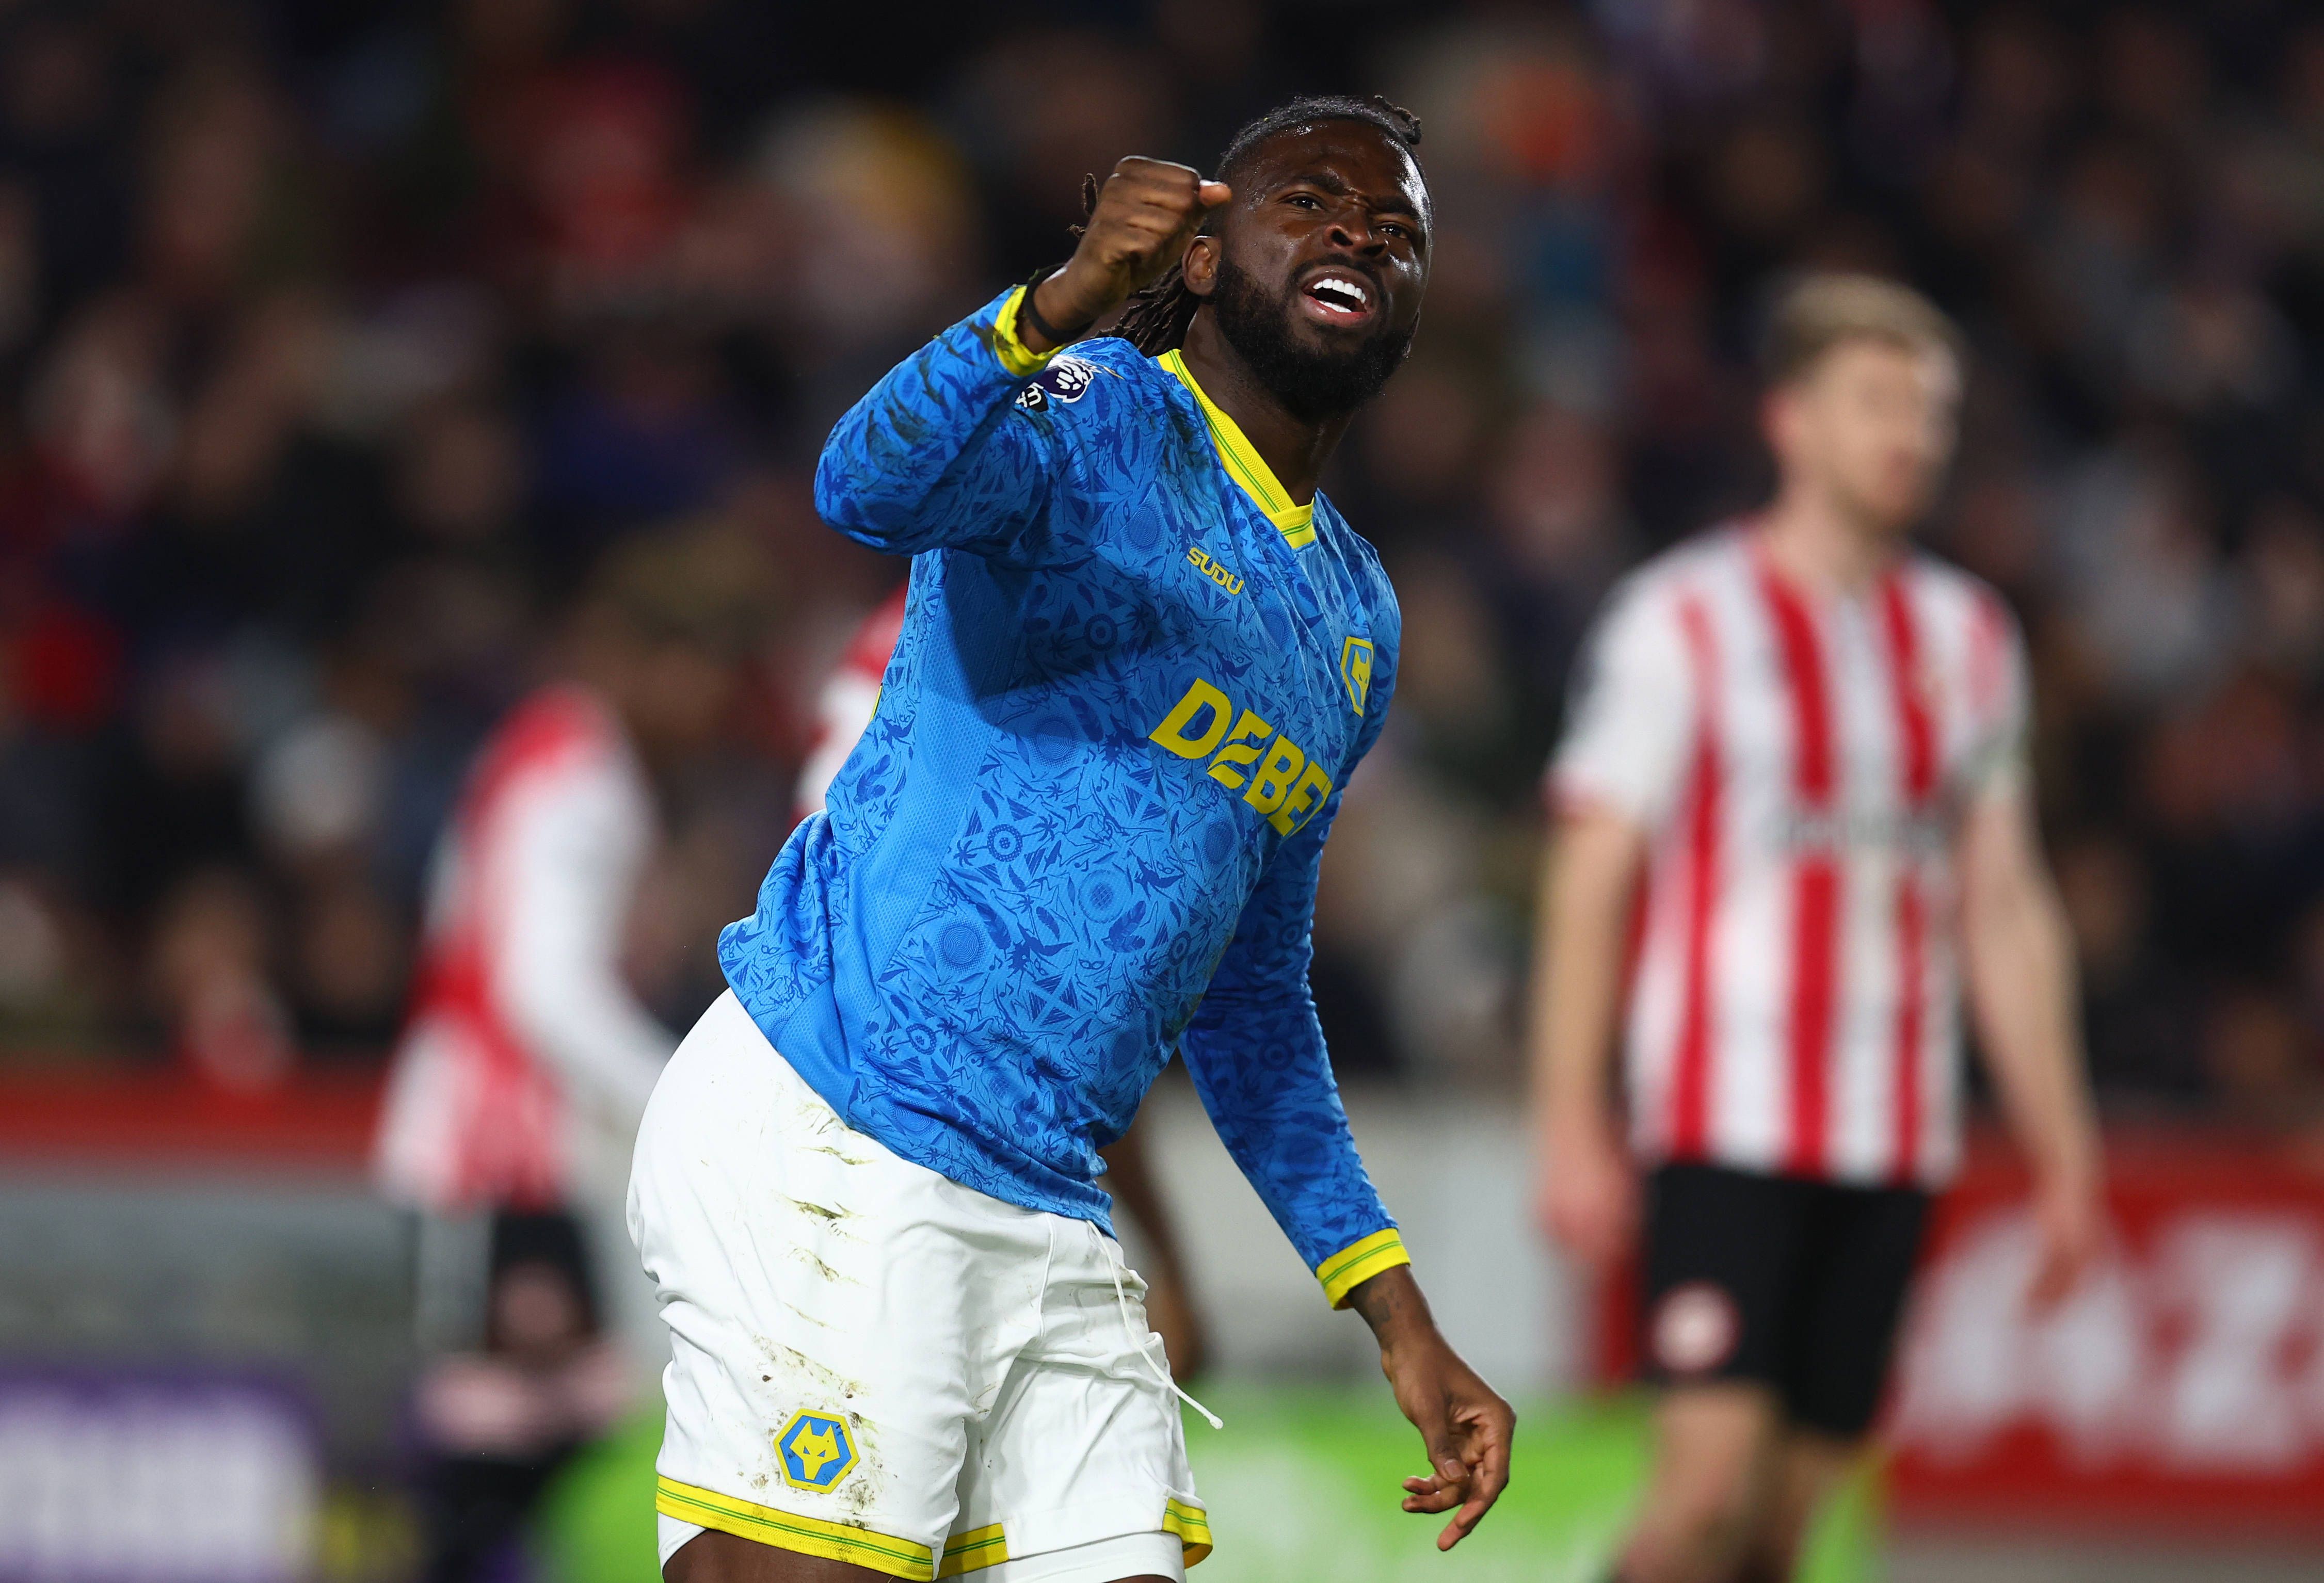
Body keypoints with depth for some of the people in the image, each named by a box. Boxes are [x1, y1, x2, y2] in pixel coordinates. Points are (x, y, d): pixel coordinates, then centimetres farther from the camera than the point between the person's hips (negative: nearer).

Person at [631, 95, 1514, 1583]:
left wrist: (1402, 1320, 23)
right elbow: (873, 486, -26)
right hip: (829, 1143, -8)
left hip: (1042, 1216, 8)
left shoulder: (1357, 622, 22)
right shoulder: (1104, 422, -2)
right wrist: (1065, 302, -43)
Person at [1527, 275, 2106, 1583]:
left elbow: (2007, 909, 17)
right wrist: (1575, 1134, -11)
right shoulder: (1683, 619, -2)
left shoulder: (1969, 637, 13)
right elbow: (1589, 886, -4)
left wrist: (2065, 1155, 13)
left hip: (1895, 1142, 5)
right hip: (1724, 1124, -5)